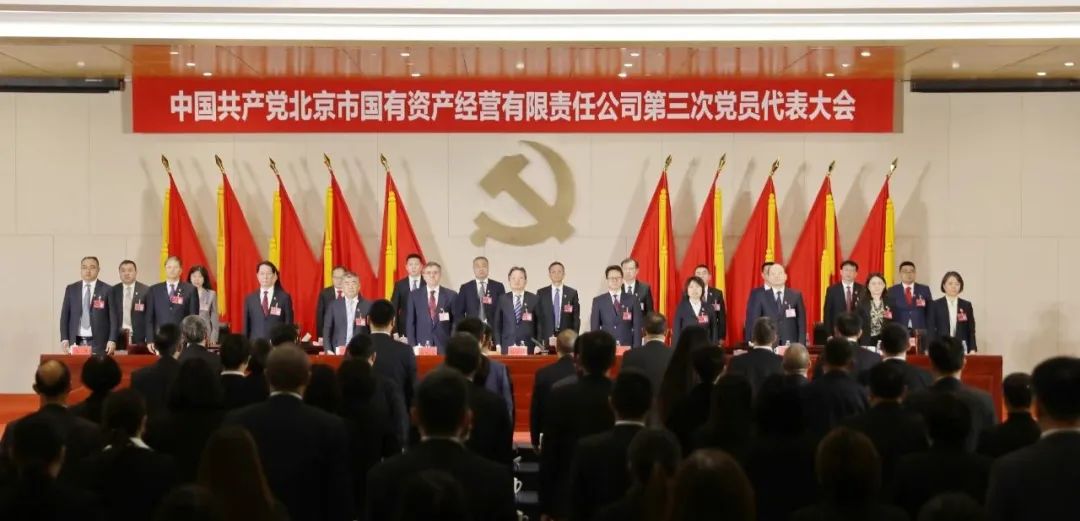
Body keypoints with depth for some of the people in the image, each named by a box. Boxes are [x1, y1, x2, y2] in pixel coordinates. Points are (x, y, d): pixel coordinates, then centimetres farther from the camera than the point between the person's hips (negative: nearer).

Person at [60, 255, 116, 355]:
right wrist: (64, 338, 0)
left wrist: (112, 340, -9)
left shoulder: (106, 290, 2)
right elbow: (65, 315, 10)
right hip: (76, 342, 2)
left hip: (98, 343, -2)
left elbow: (113, 317, 0)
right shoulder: (71, 289, 10)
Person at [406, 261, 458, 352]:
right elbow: (410, 323, 6)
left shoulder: (451, 295, 5)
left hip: (444, 345, 0)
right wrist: (413, 346, -3)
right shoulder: (414, 295, 7)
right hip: (422, 344, 0)